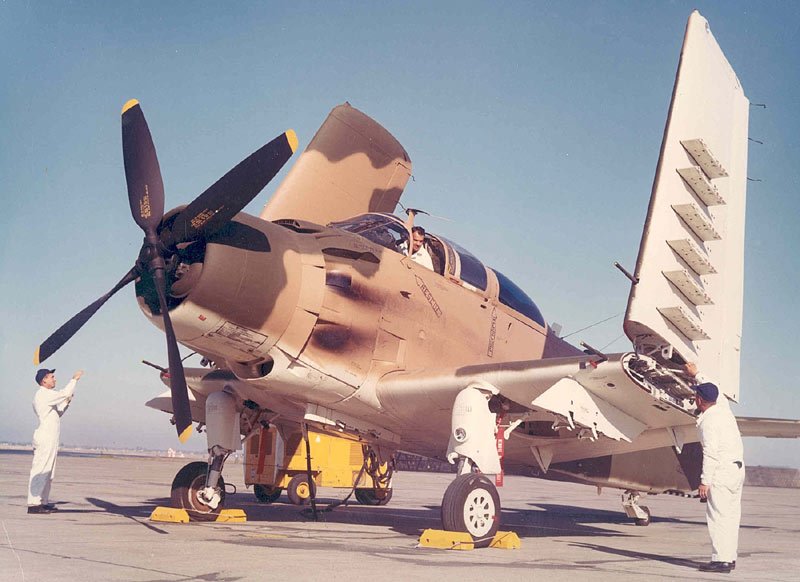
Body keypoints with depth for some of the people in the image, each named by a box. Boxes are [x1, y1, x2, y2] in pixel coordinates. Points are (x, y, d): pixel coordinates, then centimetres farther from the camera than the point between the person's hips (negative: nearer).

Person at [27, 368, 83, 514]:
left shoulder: (46, 395, 21)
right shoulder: (43, 394, -10)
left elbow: (57, 413, 27)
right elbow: (65, 393, -18)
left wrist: (66, 402, 16)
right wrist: (74, 379, -6)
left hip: (50, 439, 11)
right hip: (45, 437, -11)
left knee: (48, 472, 12)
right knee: (40, 470, -12)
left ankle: (43, 502, 15)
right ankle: (34, 503, -14)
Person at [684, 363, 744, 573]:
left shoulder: (708, 422, -15)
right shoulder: (723, 407, 9)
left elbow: (711, 453, -20)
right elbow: (714, 391, 32)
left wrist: (705, 481, -17)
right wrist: (696, 374, 42)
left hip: (722, 471, -9)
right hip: (738, 469, 9)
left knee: (718, 516, -9)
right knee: (731, 515, 10)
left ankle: (721, 560, -11)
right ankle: (730, 557, 13)